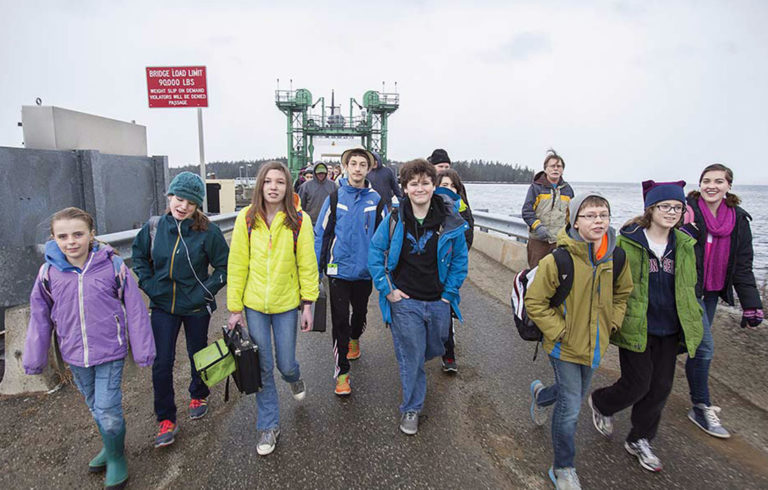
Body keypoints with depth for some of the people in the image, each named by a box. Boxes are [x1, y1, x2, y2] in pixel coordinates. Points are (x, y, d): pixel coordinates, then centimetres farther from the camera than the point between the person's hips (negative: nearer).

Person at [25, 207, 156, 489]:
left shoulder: (113, 266, -15)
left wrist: (143, 350, -6)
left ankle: (116, 458, 23)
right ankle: (110, 447, 43)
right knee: (95, 407, 19)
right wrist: (34, 359, 9)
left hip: (110, 351, -3)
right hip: (75, 355, 4)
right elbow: (40, 318, 5)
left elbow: (134, 310, -9)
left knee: (108, 409, -3)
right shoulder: (49, 272, -7)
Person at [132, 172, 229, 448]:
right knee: (161, 364, 1)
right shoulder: (154, 226, -6)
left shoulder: (207, 231, -16)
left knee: (198, 354, 18)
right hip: (162, 306, 2)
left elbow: (225, 266, -9)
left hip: (196, 307, -2)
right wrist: (148, 284, -1)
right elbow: (139, 255, 11)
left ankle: (199, 395, 46)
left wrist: (205, 291, -15)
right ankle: (166, 420, 19)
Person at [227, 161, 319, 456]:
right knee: (263, 368, 9)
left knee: (285, 364, 9)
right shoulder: (246, 219, -6)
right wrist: (234, 308, -2)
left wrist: (308, 304, -5)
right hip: (254, 305, 1)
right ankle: (269, 426, 28)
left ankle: (293, 377, 48)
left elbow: (307, 264, -4)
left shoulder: (299, 221, -9)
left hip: (287, 303, -1)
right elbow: (237, 265, -2)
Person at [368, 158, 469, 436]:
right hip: (405, 301, -2)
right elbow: (375, 253, -1)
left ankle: (411, 366, 56)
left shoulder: (450, 221, -6)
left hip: (439, 302, 3)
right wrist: (387, 289, -5)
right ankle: (411, 408, 27)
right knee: (411, 357, 6)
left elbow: (460, 259, 4)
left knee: (435, 349, 21)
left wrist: (450, 293, -1)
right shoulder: (394, 220, -9)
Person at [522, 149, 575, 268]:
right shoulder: (536, 187, -1)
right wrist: (538, 227, -19)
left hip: (559, 240, 3)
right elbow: (527, 211, -6)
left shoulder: (567, 189, 12)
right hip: (538, 240, -3)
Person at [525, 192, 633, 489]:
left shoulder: (616, 258, -6)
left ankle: (540, 394, 58)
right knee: (570, 408, 1)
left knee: (577, 395, 25)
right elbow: (534, 302, -17)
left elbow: (623, 292, 14)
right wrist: (558, 331, -17)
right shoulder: (558, 260, -24)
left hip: (594, 343, 6)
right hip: (565, 345, -6)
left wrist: (613, 322, 4)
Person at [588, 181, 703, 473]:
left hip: (668, 330, 5)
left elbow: (688, 288, 16)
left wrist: (693, 325, 14)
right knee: (638, 384, -1)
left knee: (661, 388, 10)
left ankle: (639, 440, 30)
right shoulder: (628, 241, -10)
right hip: (635, 327, -5)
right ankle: (600, 403, 32)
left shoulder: (684, 245, 6)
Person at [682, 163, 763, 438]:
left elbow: (743, 265, 5)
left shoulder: (738, 219, 4)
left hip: (712, 291, 6)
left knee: (695, 342, 15)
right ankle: (701, 408, 9)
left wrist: (751, 305, 2)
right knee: (704, 346, -6)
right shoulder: (689, 212, -12)